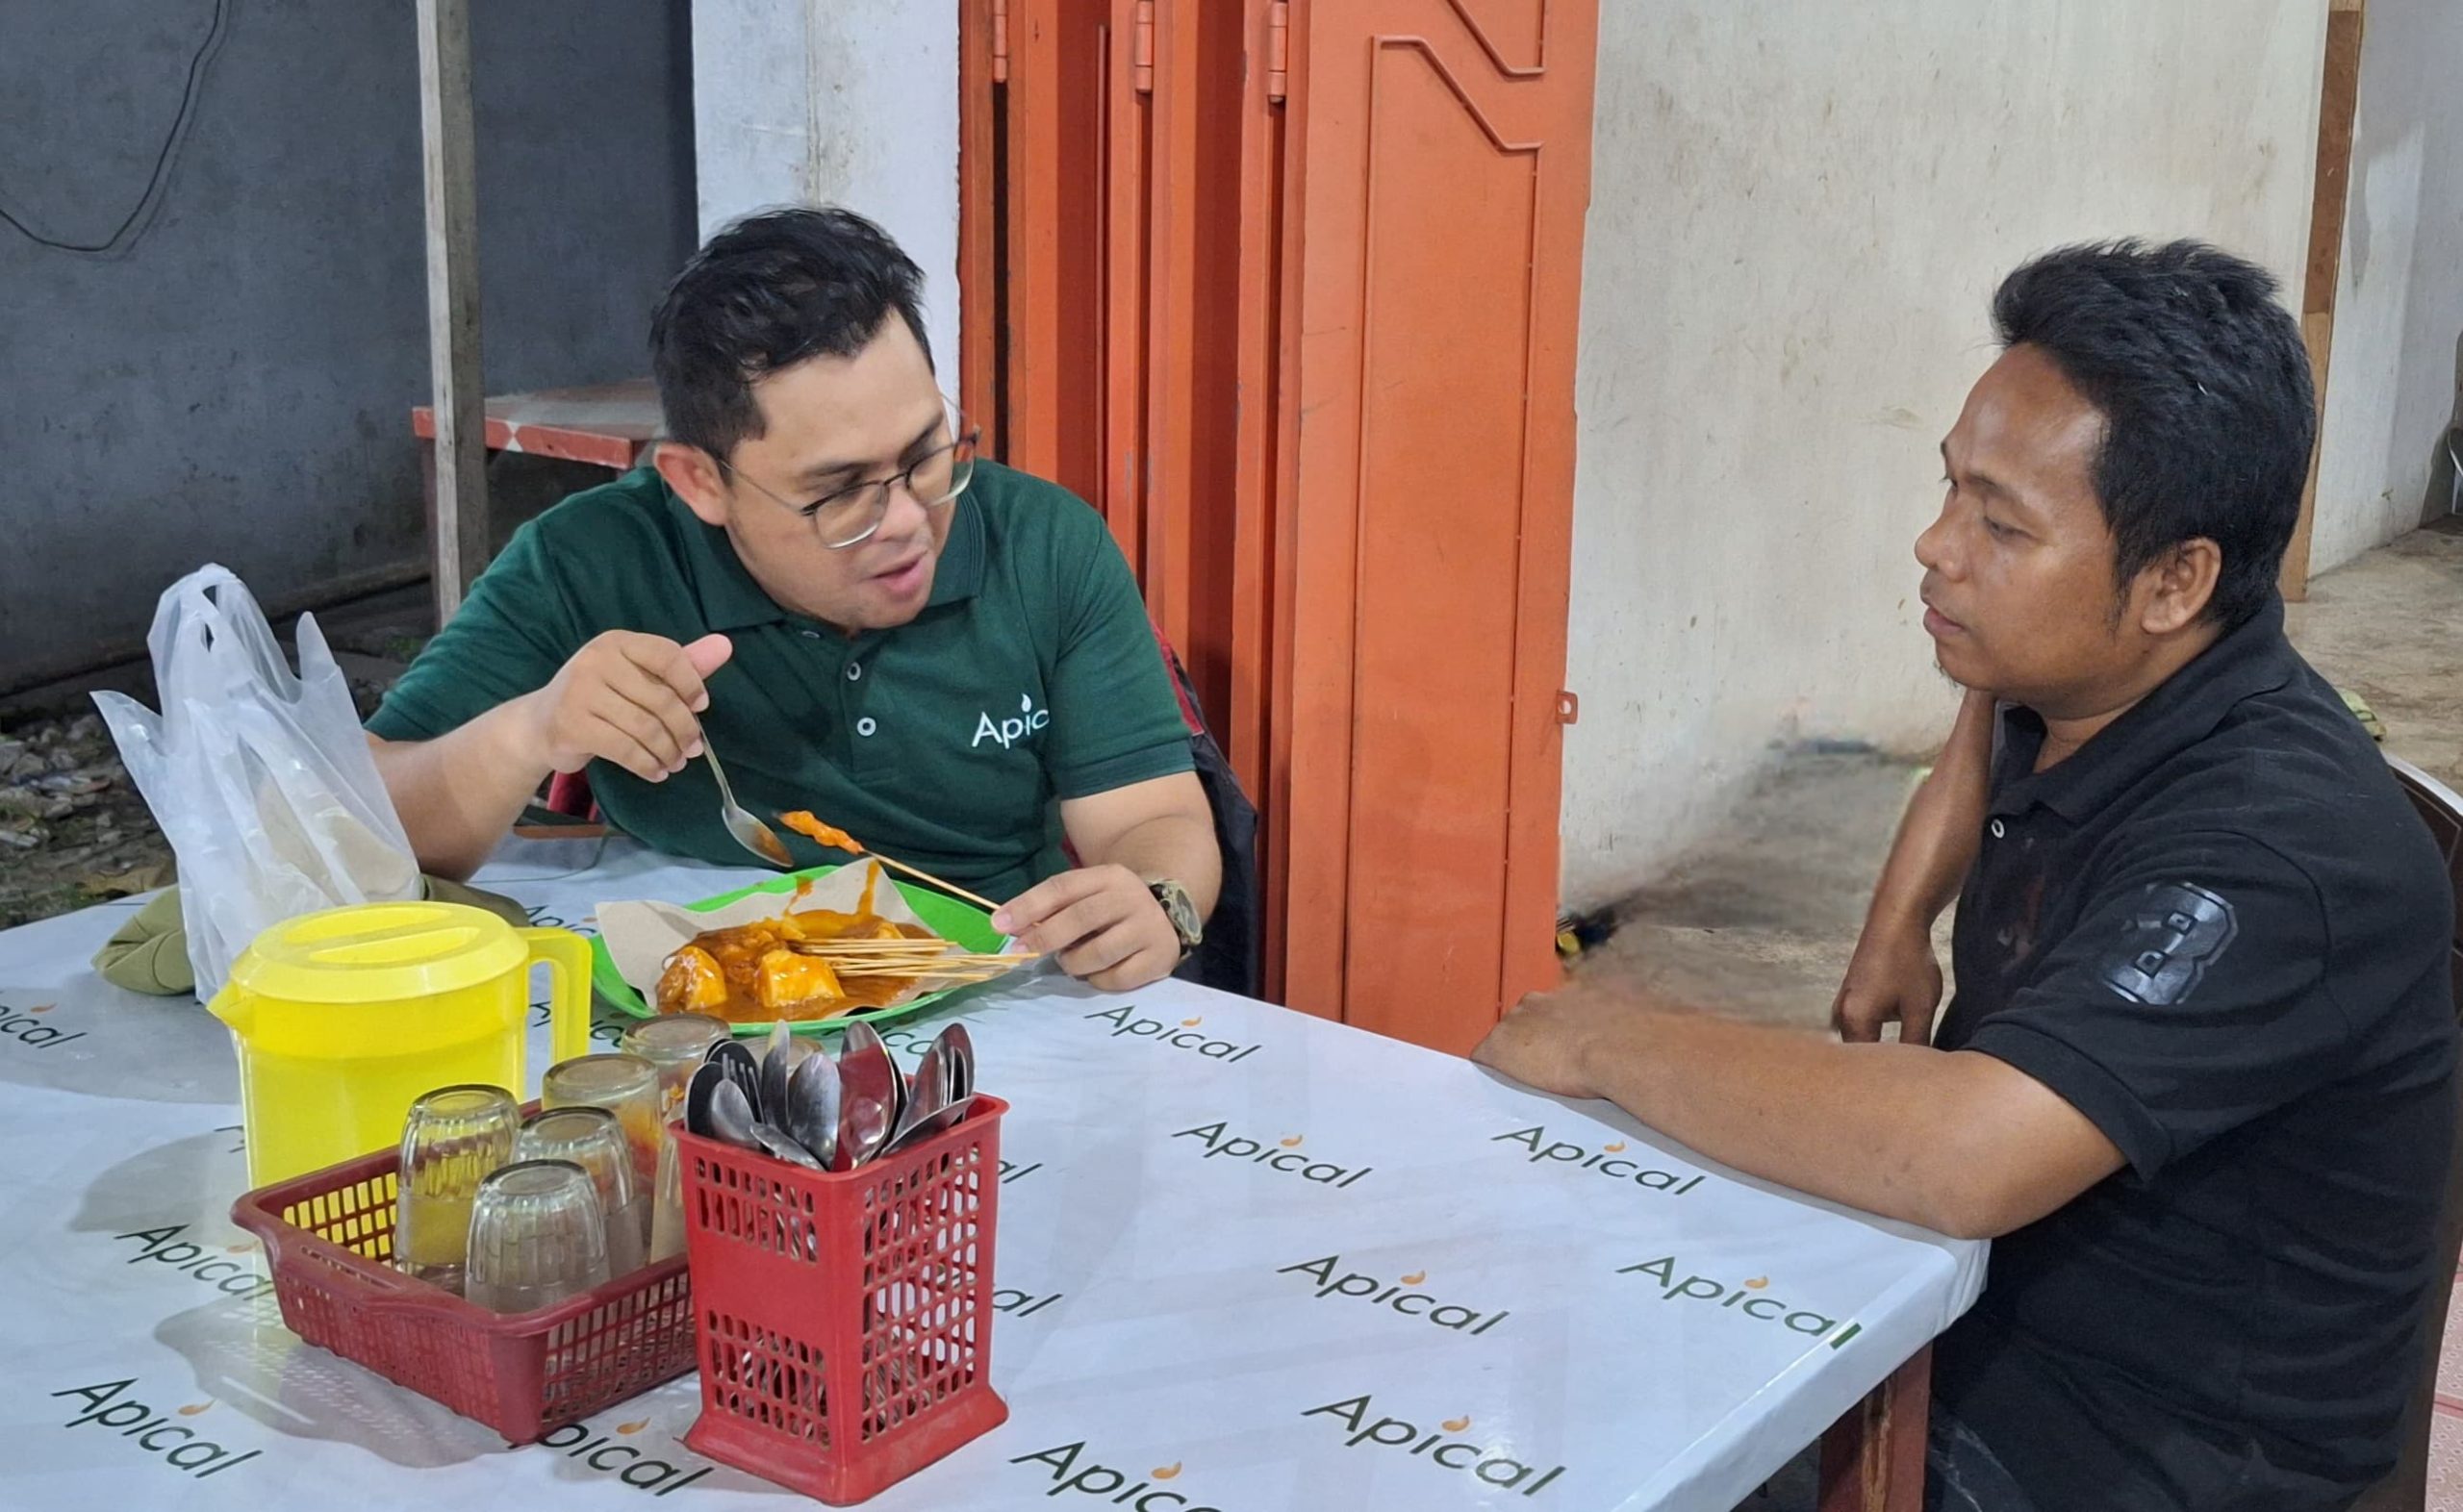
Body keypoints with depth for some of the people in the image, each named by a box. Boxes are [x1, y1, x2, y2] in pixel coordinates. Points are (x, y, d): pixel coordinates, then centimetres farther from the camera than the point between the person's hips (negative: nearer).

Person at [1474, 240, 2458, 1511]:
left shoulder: (2280, 845, -29)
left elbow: (1963, 1156, -42)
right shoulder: (2080, 681, -4)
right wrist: (1897, 926, 9)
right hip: (1990, 1311, 7)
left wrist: (1614, 1042, -28)